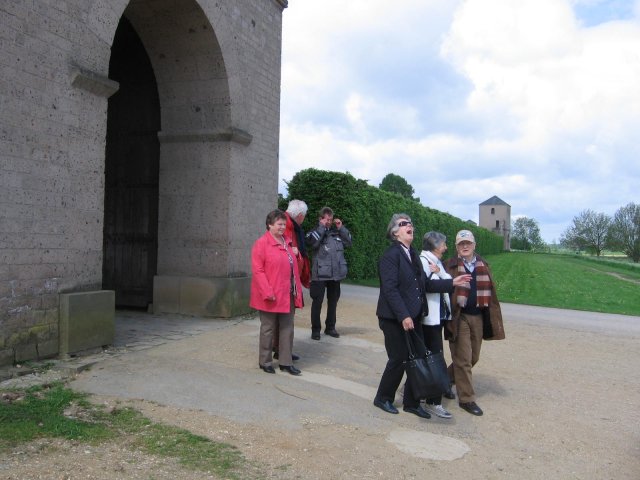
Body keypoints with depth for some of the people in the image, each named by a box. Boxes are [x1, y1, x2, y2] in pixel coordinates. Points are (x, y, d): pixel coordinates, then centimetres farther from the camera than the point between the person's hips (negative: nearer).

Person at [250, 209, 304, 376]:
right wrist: (267, 292, -21)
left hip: (287, 295, 7)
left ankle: (286, 362, 18)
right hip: (271, 296, -7)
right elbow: (257, 270, -15)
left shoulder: (286, 242, 13)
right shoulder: (261, 243, -10)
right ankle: (265, 361, 19)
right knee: (268, 329, 5)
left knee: (287, 328, 9)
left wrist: (297, 290, 13)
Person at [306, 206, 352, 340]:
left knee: (333, 302, 14)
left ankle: (330, 327, 27)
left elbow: (348, 243, 8)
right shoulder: (315, 232, 0)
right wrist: (321, 227, -12)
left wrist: (341, 227, 2)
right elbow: (313, 242, -19)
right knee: (317, 302, 2)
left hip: (336, 274, 4)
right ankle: (315, 329, 13)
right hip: (320, 274, -4)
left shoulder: (337, 232, 11)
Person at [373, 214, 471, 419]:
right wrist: (403, 316, -24)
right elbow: (390, 289, -20)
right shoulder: (390, 255, -13)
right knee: (399, 360, 1)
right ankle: (383, 398, 21)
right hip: (395, 319, -8)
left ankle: (411, 402, 24)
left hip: (414, 317, 8)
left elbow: (425, 285, 12)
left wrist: (451, 283, 5)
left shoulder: (413, 255, 13)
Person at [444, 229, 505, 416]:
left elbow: (489, 292, 8)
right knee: (463, 359, 1)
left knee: (473, 357, 15)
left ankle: (447, 379, 37)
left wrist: (493, 318, 5)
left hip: (478, 317, 5)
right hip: (459, 318, -5)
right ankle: (466, 399, 12)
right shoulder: (451, 266, -4)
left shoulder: (483, 265, 9)